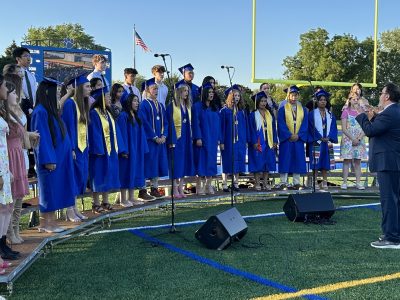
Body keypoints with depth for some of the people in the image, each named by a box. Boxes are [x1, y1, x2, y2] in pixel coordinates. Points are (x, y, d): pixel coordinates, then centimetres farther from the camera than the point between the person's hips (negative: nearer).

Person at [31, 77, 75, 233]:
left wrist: (68, 151, 14)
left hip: (58, 157, 9)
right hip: (50, 158, -9)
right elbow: (42, 138, -19)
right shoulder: (41, 112, -15)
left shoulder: (51, 111, 13)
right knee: (50, 189, -2)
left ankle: (45, 222, 17)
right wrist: (49, 160, -21)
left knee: (53, 190, 11)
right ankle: (48, 222, 6)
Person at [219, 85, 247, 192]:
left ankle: (236, 183, 14)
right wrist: (221, 141, -12)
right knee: (227, 163, 0)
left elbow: (245, 126, 12)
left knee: (238, 162, 6)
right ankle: (224, 184, 6)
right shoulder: (224, 111, -4)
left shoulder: (242, 111, 10)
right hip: (228, 141, -4)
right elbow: (221, 127, -6)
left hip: (240, 141, 4)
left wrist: (246, 141, 7)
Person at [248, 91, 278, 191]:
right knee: (258, 163, -3)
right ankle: (257, 183, 4)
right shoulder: (253, 115, -1)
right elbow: (251, 129, -6)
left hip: (268, 142, 4)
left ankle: (265, 183, 13)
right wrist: (254, 142, -15)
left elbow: (274, 128, 12)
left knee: (268, 163, 5)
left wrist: (275, 141, 4)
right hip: (258, 143, -4)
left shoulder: (270, 114, 12)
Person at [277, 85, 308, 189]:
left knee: (298, 160, 4)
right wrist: (289, 135, -14)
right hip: (286, 140, -3)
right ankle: (283, 183, 2)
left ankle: (296, 183, 9)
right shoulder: (282, 109, 1)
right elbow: (281, 124, -6)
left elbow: (305, 124, 5)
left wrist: (298, 135, -9)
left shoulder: (303, 110, 11)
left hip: (299, 139, 3)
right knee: (285, 161, -3)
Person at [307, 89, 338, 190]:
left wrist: (329, 138, -7)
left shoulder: (330, 115, 14)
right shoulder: (312, 114, 2)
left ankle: (325, 182, 7)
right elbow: (311, 127, -5)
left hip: (327, 142, 4)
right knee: (316, 163, -6)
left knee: (326, 162, 3)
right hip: (316, 142, -3)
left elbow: (333, 127, 9)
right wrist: (320, 138, -12)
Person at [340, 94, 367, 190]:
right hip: (348, 140, -3)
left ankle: (358, 183, 5)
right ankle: (344, 182, -2)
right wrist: (353, 139, -13)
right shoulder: (346, 111, 0)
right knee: (347, 161, -3)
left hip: (359, 141, 3)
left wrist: (359, 139, -10)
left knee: (358, 161, 3)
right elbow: (344, 129, -6)